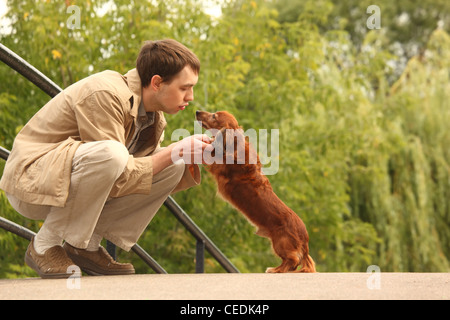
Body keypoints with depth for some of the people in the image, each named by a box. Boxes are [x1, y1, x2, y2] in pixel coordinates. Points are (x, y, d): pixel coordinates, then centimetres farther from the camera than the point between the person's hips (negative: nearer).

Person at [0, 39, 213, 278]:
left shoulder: (153, 114, 3)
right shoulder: (105, 95, -24)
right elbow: (119, 180, -26)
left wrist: (189, 157, -7)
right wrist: (174, 153, -24)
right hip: (30, 182, -9)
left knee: (174, 168, -3)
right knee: (109, 153, -37)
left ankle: (87, 246, -1)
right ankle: (45, 245, -17)